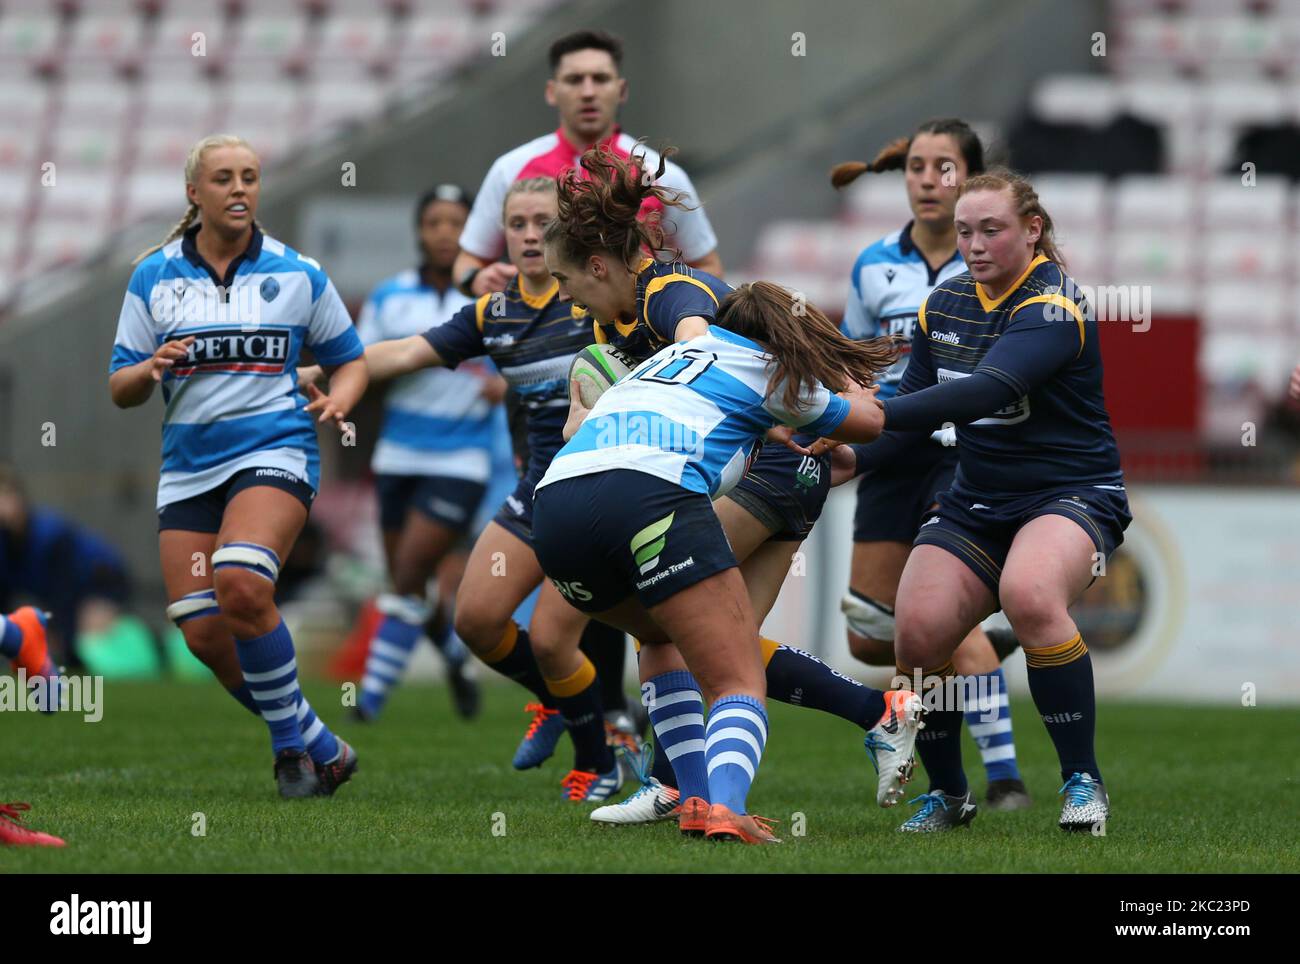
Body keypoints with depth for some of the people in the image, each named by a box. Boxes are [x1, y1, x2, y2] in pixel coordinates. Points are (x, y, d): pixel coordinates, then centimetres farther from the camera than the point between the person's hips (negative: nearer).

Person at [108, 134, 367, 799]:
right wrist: (151, 370, -14)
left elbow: (348, 358, 15)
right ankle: (320, 750, 10)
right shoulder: (154, 278, 6)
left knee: (240, 584, -29)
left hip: (275, 452, -3)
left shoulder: (297, 274, 4)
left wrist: (339, 399, -7)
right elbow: (120, 391, 8)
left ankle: (292, 740, -12)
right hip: (188, 465, 3)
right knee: (204, 634, -6)